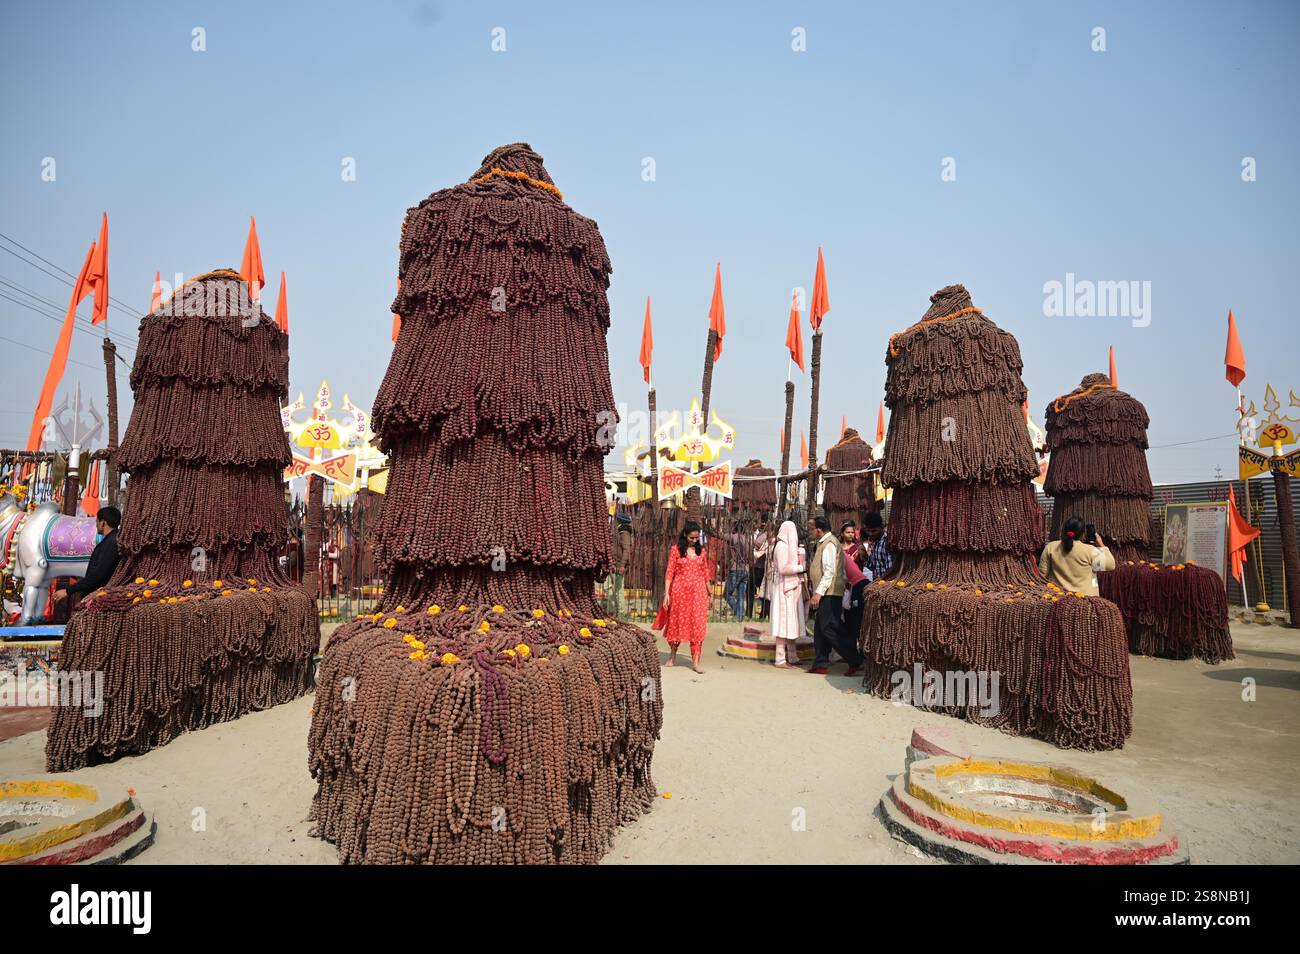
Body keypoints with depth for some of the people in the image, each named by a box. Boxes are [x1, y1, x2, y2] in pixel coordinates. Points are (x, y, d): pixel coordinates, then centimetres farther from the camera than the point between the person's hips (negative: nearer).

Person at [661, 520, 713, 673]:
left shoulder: (701, 550, 7)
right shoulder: (676, 550, -2)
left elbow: (705, 573, 13)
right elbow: (669, 573, -3)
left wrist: (709, 593, 13)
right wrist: (666, 593, -8)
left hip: (698, 592, 2)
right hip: (680, 591, -2)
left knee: (698, 625, -4)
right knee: (677, 623, 9)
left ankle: (695, 661, -1)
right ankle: (672, 657, 27)